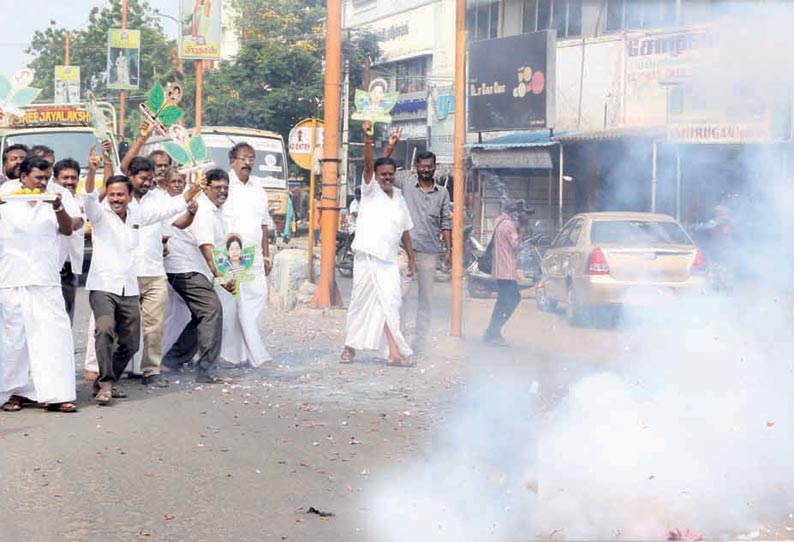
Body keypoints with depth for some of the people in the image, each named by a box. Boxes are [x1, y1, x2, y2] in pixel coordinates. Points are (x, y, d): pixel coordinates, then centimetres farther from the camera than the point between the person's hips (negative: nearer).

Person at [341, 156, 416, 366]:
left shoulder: (398, 197, 16)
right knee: (361, 301, 1)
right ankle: (349, 347, 14)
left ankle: (393, 352, -8)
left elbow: (405, 229, 21)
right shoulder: (370, 191, 3)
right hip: (367, 256, -4)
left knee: (389, 304, -4)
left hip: (389, 259, 4)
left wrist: (411, 257, 20)